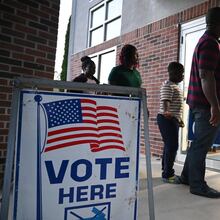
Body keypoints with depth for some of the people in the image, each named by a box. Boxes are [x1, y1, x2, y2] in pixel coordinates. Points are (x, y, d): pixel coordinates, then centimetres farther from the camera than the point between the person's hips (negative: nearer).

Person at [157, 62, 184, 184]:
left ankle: (166, 172, 21)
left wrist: (178, 119, 32)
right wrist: (166, 112, -48)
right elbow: (165, 101, -27)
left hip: (172, 119, 10)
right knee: (172, 146, -11)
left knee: (169, 146, 13)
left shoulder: (175, 86, 19)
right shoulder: (168, 86, -12)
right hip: (167, 119, -10)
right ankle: (168, 174, -5)